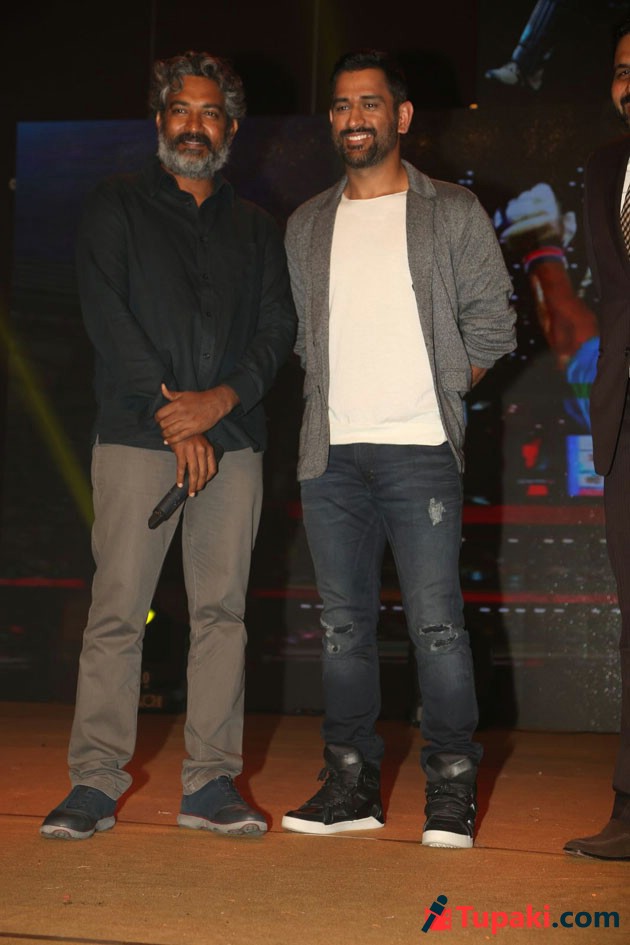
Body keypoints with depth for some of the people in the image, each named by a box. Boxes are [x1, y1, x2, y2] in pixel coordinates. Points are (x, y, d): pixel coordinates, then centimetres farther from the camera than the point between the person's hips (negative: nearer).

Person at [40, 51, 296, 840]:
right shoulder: (116, 207, 10)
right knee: (117, 609, -6)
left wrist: (224, 397, -10)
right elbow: (107, 316, -2)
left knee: (222, 610, 1)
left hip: (232, 438, 3)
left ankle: (210, 783, 6)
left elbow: (278, 328, 9)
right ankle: (94, 783, 0)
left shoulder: (255, 229, 19)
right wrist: (169, 412, -11)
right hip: (136, 436, -3)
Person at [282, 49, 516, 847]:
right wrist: (335, 402, 8)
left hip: (420, 450, -4)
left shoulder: (453, 214, 6)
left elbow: (492, 323, 4)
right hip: (331, 453, 4)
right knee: (343, 624, 6)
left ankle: (452, 790, 1)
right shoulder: (306, 226, 16)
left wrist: (433, 393, 2)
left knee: (435, 623, -8)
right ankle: (351, 784, 14)